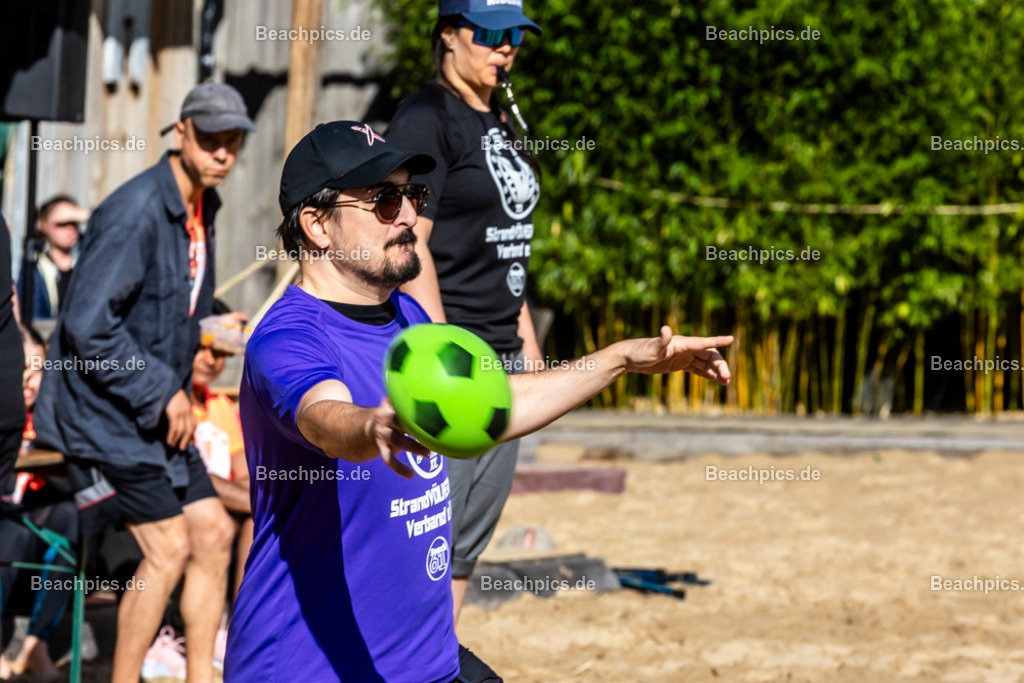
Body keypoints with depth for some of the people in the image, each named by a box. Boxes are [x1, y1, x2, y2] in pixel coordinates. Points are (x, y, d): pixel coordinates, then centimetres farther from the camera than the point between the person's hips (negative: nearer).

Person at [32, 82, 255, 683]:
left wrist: (177, 393, 12)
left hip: (158, 412, 9)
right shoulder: (136, 212, -21)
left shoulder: (202, 209, 9)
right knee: (169, 548, -11)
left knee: (213, 532, 7)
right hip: (105, 410, -9)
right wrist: (163, 391, -19)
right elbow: (88, 325, -26)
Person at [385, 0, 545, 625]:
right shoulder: (425, 120, -9)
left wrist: (525, 333, 18)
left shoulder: (501, 121, 18)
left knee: (471, 542, 10)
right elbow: (411, 245, -16)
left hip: (503, 359, 9)